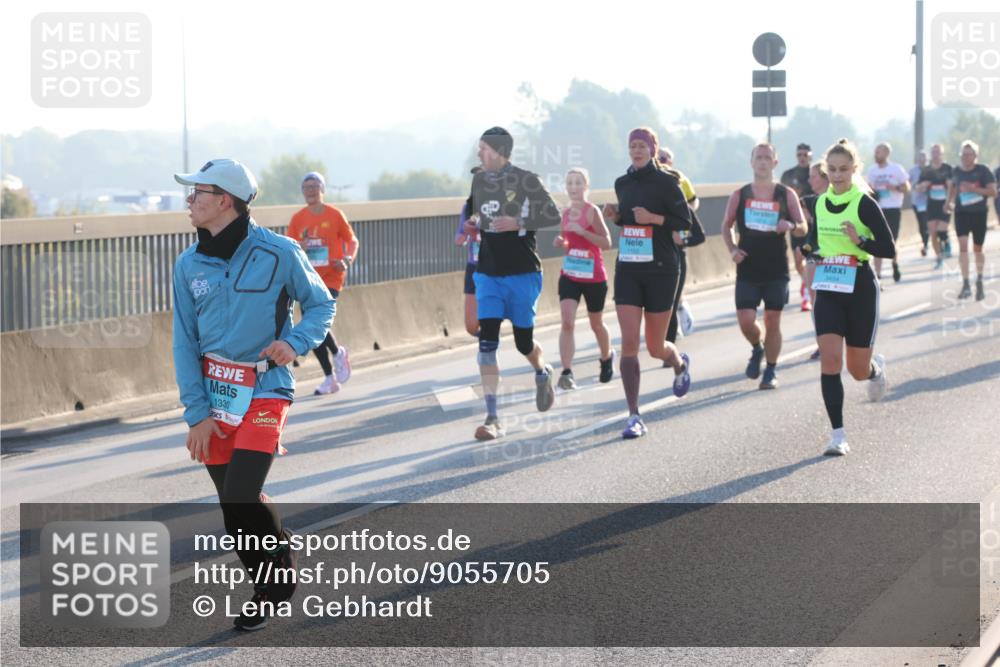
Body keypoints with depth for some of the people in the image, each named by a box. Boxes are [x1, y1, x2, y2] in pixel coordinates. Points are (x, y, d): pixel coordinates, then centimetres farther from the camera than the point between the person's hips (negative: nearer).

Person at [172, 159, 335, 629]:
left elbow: (321, 304, 4)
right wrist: (197, 413, -4)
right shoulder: (189, 266, 3)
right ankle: (270, 589, 26)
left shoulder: (279, 253, -8)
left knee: (239, 500, -16)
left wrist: (294, 342, -16)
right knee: (234, 506, 7)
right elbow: (185, 343, 3)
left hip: (263, 391, -4)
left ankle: (279, 568, 10)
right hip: (212, 392, 4)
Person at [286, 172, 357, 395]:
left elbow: (352, 241, 7)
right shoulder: (298, 218, 6)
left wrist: (348, 259, -12)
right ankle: (330, 378, 16)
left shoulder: (335, 215, -2)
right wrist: (299, 247, -16)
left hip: (331, 278, -4)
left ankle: (338, 353, 8)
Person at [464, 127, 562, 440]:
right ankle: (492, 419, -10)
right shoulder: (479, 180, 8)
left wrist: (519, 222, -20)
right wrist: (475, 224, 1)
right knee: (487, 341, -10)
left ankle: (543, 373, 43)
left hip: (523, 273, -4)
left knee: (523, 341, 5)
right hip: (488, 274, 4)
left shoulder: (526, 180, -8)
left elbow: (554, 216, -6)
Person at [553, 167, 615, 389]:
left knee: (596, 324, 14)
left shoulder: (592, 211, -11)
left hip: (594, 277, -4)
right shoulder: (566, 213, 5)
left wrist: (582, 231, -26)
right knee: (567, 323, -14)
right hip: (569, 276, 4)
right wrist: (561, 243, -4)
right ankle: (567, 372, -18)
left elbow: (606, 243, -17)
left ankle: (607, 357, 42)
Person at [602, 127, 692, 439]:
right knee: (629, 343, -9)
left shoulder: (666, 182, -6)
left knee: (656, 348, 6)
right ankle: (634, 416, -7)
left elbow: (685, 221, -6)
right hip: (627, 270, 4)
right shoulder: (622, 183, 9)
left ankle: (680, 363, 44)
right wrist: (614, 215, 1)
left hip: (661, 270, -4)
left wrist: (654, 218, -20)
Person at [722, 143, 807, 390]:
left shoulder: (786, 195, 2)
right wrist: (732, 249, -5)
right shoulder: (739, 195, 3)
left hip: (777, 270, 0)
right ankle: (757, 349, 25)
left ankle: (771, 370, 16)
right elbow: (727, 226, 12)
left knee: (772, 321, 2)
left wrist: (791, 226, -19)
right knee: (745, 320, -7)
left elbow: (803, 228, 4)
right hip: (747, 270, 1)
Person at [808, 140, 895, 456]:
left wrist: (860, 241, -26)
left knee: (858, 370, 7)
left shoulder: (864, 204, -10)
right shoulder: (820, 203, 6)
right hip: (828, 291, 3)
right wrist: (814, 251, 7)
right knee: (829, 360, -14)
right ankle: (838, 435, -11)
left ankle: (876, 368, 46)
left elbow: (889, 250, -12)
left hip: (860, 289, -3)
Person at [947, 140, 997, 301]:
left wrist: (974, 189, -22)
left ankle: (979, 282, 29)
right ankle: (966, 285, -15)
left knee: (977, 249, 10)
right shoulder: (957, 171, 4)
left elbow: (993, 191, -12)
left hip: (979, 213, -2)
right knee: (963, 246, -13)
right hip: (961, 213, 2)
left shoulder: (983, 170, -7)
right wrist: (950, 202, 13)